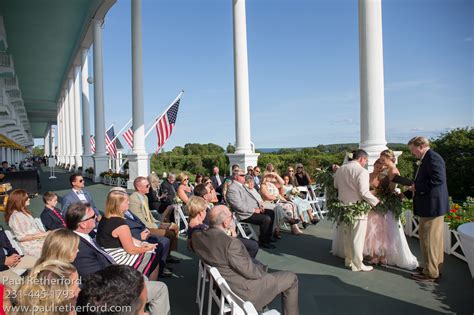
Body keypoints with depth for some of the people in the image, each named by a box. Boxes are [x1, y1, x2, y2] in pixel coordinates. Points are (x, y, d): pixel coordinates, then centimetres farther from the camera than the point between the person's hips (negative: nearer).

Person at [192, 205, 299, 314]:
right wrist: (264, 269, -3)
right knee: (291, 278, 7)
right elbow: (250, 271, -23)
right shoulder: (231, 243, -34)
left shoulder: (197, 236, -10)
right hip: (244, 291, -8)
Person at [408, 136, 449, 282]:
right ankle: (435, 267, 31)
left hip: (432, 205, -10)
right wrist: (409, 192, 17)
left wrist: (417, 187, -18)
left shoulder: (432, 158, -17)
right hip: (432, 205, 10)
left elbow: (438, 179, -26)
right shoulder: (427, 159, 14)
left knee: (429, 238, -2)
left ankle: (430, 272, 8)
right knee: (435, 238, 18)